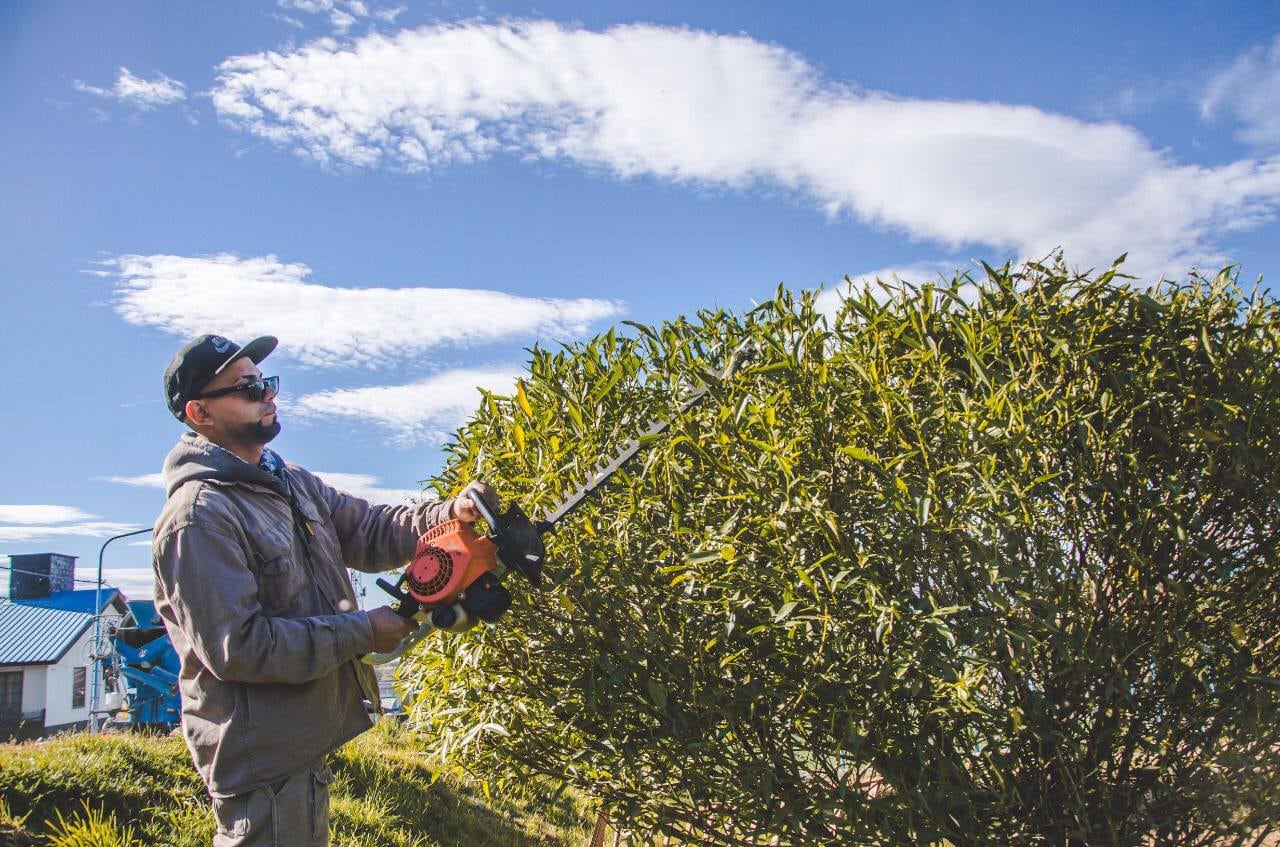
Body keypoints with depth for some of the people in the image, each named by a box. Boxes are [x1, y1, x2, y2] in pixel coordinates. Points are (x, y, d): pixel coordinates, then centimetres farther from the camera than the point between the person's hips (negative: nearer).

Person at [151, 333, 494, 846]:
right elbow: (236, 647, -26)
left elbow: (369, 531, 12)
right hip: (261, 762, -9)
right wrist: (361, 632, -19)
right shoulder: (196, 518, -21)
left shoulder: (290, 483, 9)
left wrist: (449, 514, -6)